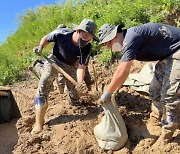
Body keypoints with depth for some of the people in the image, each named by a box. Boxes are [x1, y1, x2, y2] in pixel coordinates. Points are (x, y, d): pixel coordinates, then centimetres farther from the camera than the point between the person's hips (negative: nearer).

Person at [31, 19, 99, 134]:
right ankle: (39, 123, -13)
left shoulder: (87, 48, -27)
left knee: (74, 95, -3)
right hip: (54, 59, -1)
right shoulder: (61, 33, -30)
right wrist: (40, 47, -28)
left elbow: (81, 66, -30)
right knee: (44, 84, -19)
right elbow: (46, 38, -10)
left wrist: (80, 82, -47)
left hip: (71, 66, 2)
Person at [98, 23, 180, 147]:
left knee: (170, 94, -8)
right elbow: (125, 72, 13)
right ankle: (156, 118, 34)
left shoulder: (131, 37, -26)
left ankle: (167, 134, 8)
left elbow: (121, 72, -29)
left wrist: (107, 93, -18)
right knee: (155, 89, 14)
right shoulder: (127, 41, 5)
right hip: (167, 55, 10)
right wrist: (113, 90, 13)